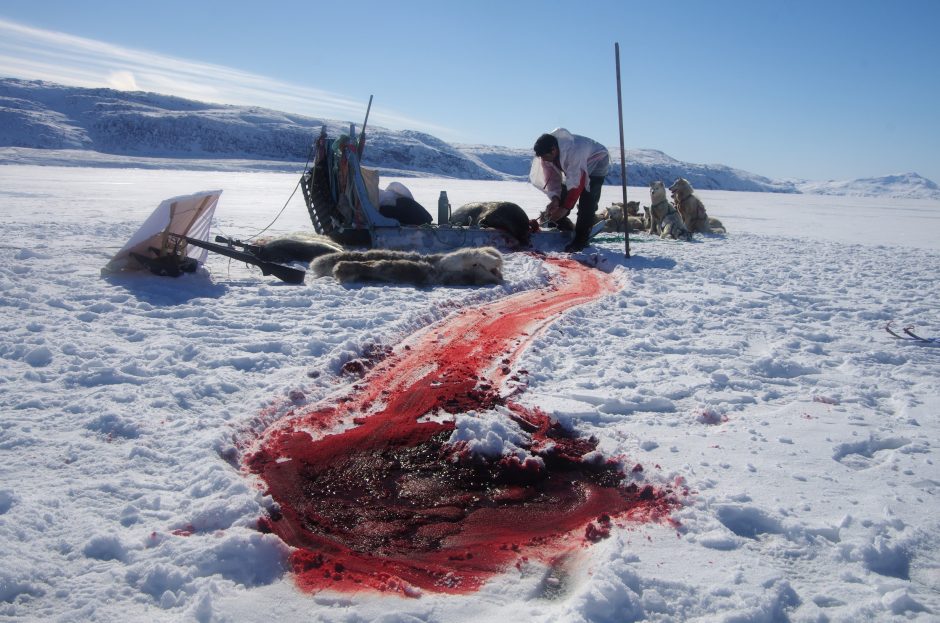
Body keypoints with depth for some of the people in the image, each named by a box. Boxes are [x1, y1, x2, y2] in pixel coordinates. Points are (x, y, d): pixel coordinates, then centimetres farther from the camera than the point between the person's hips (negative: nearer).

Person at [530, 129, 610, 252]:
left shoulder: (573, 152, -44)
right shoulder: (548, 154, -22)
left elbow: (577, 183, -41)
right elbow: (552, 177, -17)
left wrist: (565, 208, -41)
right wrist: (555, 198, -34)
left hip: (595, 164, -7)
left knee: (587, 203, -19)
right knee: (563, 196, 3)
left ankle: (581, 240, -14)